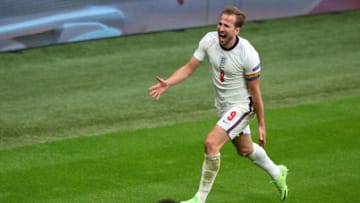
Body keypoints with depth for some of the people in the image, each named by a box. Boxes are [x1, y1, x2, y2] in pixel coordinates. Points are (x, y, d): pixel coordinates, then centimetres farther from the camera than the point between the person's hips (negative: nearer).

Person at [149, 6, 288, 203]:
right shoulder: (209, 40, -14)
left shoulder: (248, 54, -27)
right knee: (245, 149, 25)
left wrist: (261, 125, -10)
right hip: (223, 105, 7)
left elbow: (255, 91, -17)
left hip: (241, 105, -7)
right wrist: (167, 83, -24)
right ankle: (277, 173, 52)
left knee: (211, 143, -22)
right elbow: (189, 68, -7)